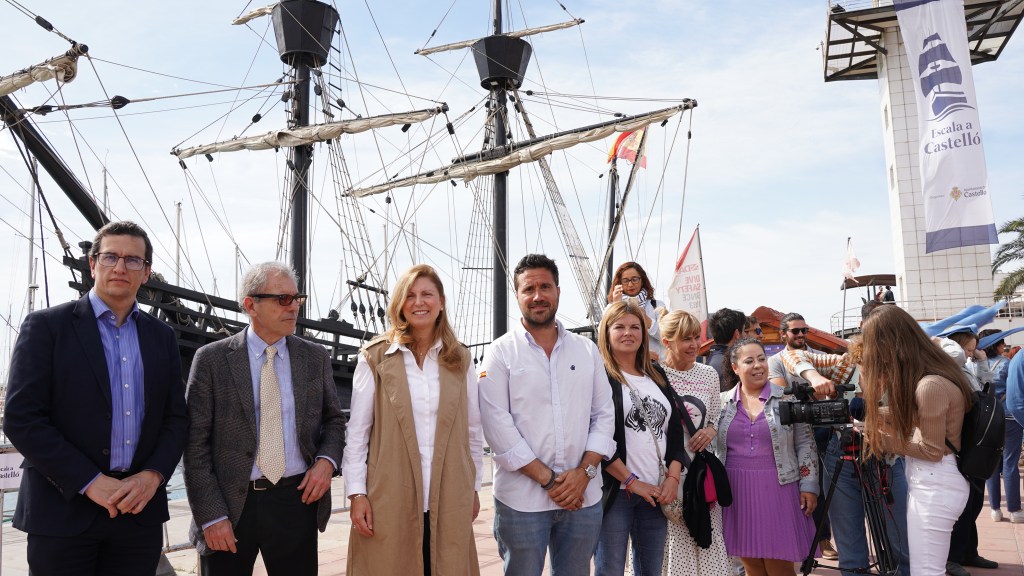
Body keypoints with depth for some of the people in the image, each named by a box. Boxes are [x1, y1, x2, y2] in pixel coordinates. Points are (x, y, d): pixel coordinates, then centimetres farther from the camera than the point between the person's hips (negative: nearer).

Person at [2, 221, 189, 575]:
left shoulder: (162, 336, 10)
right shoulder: (46, 326, -2)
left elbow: (176, 417, 10)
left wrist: (153, 475, -7)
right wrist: (90, 482, -13)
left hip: (140, 507, 3)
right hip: (64, 510, -3)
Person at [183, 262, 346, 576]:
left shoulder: (316, 357, 4)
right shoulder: (211, 359, -3)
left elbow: (334, 420, 14)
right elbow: (195, 443, -4)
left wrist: (326, 460, -6)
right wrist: (211, 515, -9)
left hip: (296, 500, 2)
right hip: (229, 504, -2)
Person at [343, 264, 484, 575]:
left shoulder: (461, 360, 7)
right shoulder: (375, 357, -1)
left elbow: (473, 431, 12)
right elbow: (357, 431, -1)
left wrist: (474, 488, 13)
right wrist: (357, 494, -4)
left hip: (449, 503, 2)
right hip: (389, 501, -2)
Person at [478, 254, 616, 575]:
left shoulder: (587, 350, 9)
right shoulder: (501, 352, -2)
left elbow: (604, 415, 7)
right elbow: (497, 425, -9)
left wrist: (584, 471, -7)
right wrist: (548, 479, -11)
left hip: (583, 496, 3)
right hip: (521, 498, -3)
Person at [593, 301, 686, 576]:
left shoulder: (658, 377, 14)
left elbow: (676, 429, 14)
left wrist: (673, 477, 0)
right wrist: (632, 481, -14)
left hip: (655, 493, 6)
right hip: (614, 491, -5)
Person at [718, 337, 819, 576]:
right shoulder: (722, 403, 5)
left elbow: (805, 444, 2)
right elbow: (712, 448, 9)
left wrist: (809, 485, -4)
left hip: (778, 489, -2)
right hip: (738, 492, 2)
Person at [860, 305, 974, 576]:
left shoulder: (930, 385, -25)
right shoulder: (934, 371, 4)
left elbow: (931, 451, -18)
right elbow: (910, 418, 14)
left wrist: (880, 438, -11)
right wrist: (870, 413, 8)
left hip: (934, 483, -10)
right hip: (930, 480, 10)